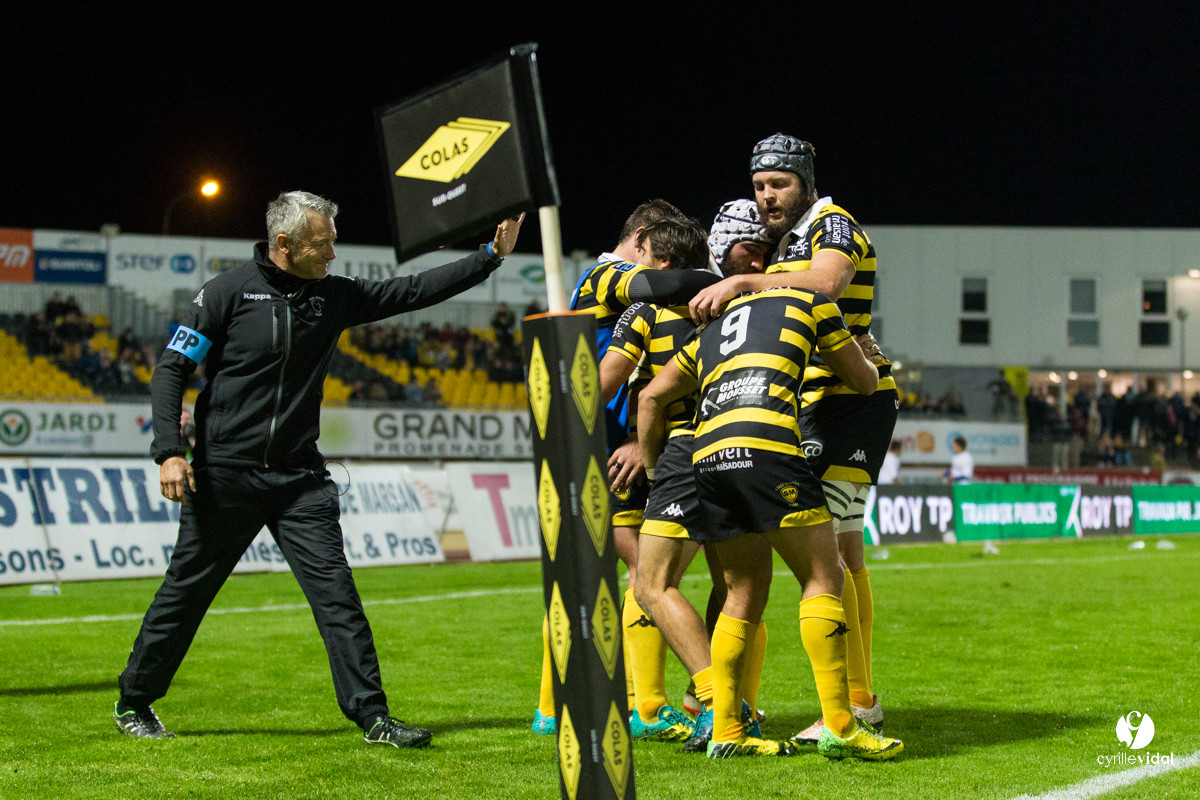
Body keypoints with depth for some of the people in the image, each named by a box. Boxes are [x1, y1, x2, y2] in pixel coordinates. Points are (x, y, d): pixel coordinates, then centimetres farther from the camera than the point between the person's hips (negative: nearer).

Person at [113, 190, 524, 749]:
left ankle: (371, 714, -4)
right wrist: (170, 451, -16)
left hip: (299, 475, 4)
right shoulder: (227, 293, -7)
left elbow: (412, 291, 8)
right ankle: (133, 702, 22)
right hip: (224, 473, -4)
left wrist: (491, 256, 2)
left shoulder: (333, 296, 6)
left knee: (334, 588, -6)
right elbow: (171, 369, -5)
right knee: (187, 589, 5)